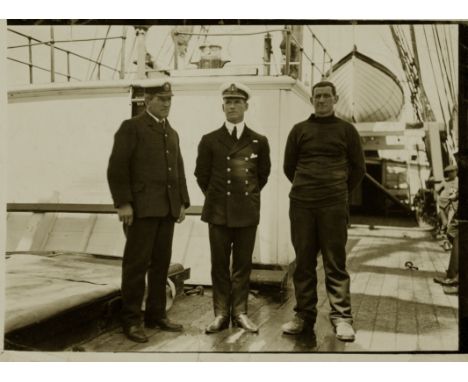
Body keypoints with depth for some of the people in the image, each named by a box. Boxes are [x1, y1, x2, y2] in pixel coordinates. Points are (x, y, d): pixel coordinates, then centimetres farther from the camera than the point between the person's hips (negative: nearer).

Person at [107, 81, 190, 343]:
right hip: (141, 208, -6)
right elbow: (117, 168, -8)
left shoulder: (172, 133, 20)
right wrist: (123, 203, -14)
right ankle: (131, 320, 8)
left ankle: (156, 314, 20)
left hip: (167, 209, 6)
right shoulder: (132, 127, -1)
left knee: (161, 264, 9)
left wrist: (183, 202, 13)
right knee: (137, 264, -2)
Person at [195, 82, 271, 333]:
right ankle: (221, 313, 14)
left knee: (243, 264, 6)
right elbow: (201, 174, 12)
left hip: (248, 211, 1)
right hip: (218, 211, 0)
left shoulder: (259, 141, 5)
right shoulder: (209, 140, 3)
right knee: (220, 264, 4)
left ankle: (240, 312, 17)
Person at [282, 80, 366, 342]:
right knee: (304, 262, 6)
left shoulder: (347, 130, 7)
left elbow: (358, 168, 11)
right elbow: (289, 166, 15)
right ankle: (304, 315, 15)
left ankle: (342, 318, 5)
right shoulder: (299, 130, 10)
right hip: (301, 204, 2)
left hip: (334, 205, -2)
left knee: (336, 263, -1)